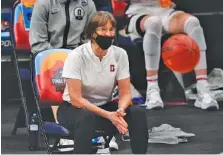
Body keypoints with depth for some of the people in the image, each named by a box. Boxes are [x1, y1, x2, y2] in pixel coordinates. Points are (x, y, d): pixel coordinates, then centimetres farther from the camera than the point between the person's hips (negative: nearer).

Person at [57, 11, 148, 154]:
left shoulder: (120, 54, -10)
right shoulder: (77, 56, -21)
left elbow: (125, 93, -6)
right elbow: (76, 99, -24)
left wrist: (120, 110, -30)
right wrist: (108, 115, -33)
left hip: (104, 106, 4)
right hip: (73, 108, -4)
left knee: (138, 112, -23)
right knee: (87, 117, -39)